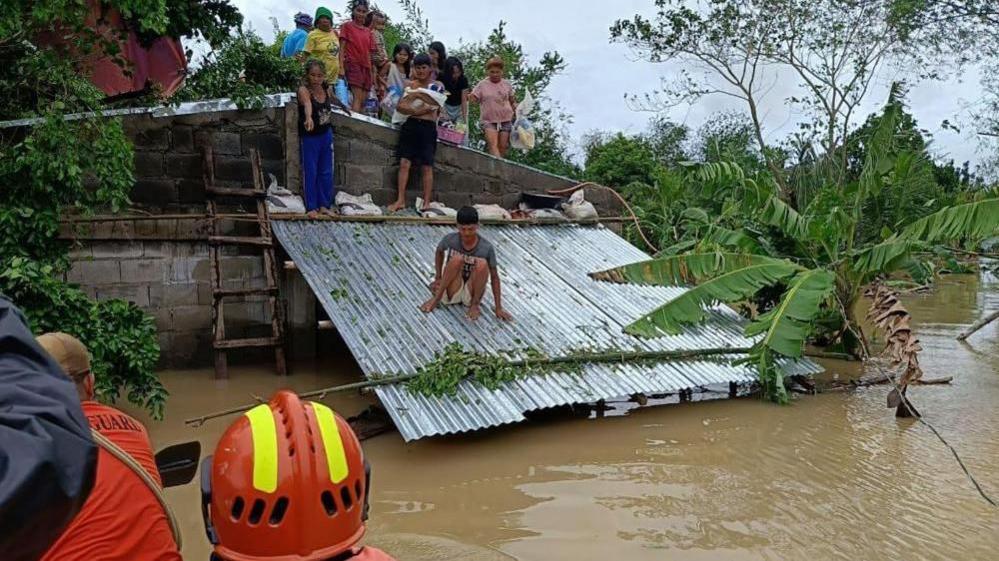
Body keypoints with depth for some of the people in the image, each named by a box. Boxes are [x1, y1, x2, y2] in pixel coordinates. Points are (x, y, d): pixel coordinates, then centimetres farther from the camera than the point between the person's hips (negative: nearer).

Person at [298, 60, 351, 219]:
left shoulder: (327, 88, -3)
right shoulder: (303, 90, -21)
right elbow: (307, 103, -44)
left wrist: (343, 106, 41)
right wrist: (308, 118, -64)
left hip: (326, 134, 6)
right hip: (310, 136, -6)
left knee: (326, 171, 12)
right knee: (310, 172, 2)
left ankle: (324, 205, 24)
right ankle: (311, 207, 11)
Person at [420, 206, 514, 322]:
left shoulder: (487, 248, -16)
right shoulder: (450, 239, -13)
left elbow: (494, 277, -10)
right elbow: (439, 252, 10)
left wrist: (498, 308, -13)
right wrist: (438, 277, 3)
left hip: (471, 293, 0)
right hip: (452, 292, 0)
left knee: (482, 264, -28)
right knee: (457, 259, -28)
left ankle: (475, 304, -10)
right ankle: (437, 298, -16)